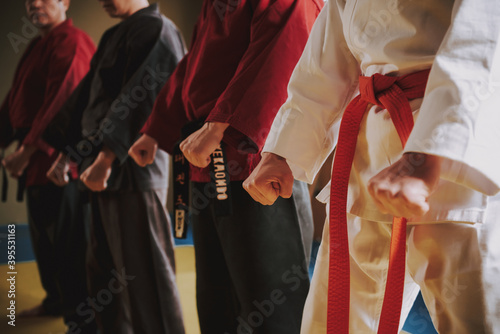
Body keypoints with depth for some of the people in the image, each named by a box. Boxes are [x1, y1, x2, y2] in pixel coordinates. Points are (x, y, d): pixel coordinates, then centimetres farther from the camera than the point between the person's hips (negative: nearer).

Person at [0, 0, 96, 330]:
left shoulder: (72, 43, -13)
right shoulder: (37, 46, 18)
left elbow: (62, 101, -22)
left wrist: (28, 148, -23)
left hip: (61, 160, -10)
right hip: (37, 160, 10)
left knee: (67, 238, -7)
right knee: (43, 235, 19)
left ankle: (82, 315, 1)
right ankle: (57, 300, 34)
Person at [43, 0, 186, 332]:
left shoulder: (156, 29, -8)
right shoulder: (113, 36, 21)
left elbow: (138, 99, -19)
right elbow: (86, 96, 23)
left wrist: (106, 158, -23)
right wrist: (66, 152, 20)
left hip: (132, 170, -10)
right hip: (104, 171, 10)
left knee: (142, 272, -6)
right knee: (103, 267, 16)